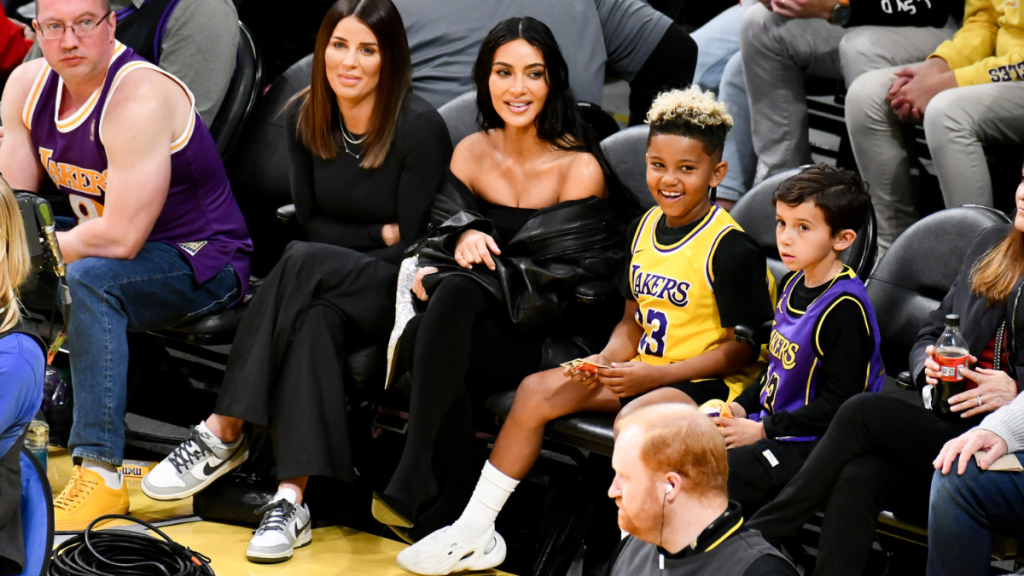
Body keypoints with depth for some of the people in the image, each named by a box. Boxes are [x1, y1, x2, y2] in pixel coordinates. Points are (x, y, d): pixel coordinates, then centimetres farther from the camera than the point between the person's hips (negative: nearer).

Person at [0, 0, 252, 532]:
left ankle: (101, 476, -34)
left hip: (200, 264, -8)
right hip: (105, 246, 8)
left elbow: (119, 239, -28)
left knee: (86, 279, -34)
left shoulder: (140, 99, -26)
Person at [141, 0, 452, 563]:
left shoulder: (419, 127, -14)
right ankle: (291, 499, -40)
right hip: (332, 284, 4)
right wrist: (380, 234, -6)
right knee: (313, 319, -33)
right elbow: (310, 221, 8)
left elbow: (413, 246, -12)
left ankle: (222, 435, -29)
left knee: (304, 263, -32)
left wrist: (338, 255, -14)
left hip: (400, 289, -4)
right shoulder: (305, 117, 2)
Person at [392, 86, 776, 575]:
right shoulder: (643, 229, 10)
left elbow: (745, 348, -14)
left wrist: (656, 375, -18)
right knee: (537, 390, -6)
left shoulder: (731, 249, -14)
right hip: (643, 371, 8)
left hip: (708, 383, -8)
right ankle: (474, 532, -1)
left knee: (637, 416, -37)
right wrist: (609, 360, -4)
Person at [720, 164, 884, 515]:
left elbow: (837, 403, -20)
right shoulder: (793, 284, 11)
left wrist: (761, 431, -17)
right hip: (771, 424, 10)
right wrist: (742, 407, 7)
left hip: (813, 443, -10)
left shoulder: (844, 309, -19)